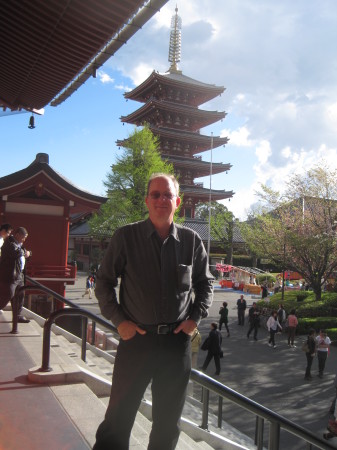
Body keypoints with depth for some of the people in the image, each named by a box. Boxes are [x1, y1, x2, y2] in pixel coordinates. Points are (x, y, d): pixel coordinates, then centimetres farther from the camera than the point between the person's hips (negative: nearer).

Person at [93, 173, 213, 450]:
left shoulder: (191, 240, 1)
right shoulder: (126, 236, -5)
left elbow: (205, 283, 13)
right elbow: (104, 281, 2)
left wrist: (196, 317, 2)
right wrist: (118, 320, -6)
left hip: (177, 340, 2)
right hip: (136, 337, -2)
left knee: (168, 422, 17)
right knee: (118, 419, 6)